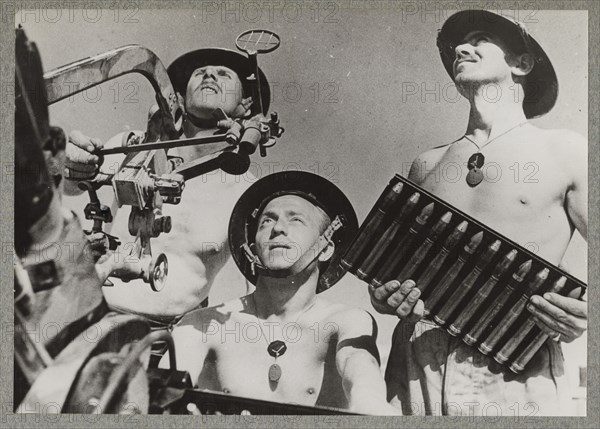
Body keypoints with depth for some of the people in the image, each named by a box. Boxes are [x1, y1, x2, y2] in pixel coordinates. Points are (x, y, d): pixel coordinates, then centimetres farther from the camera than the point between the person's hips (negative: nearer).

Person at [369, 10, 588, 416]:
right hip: (416, 362, 3)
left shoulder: (565, 151, 4)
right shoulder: (426, 165, 13)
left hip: (513, 371, -3)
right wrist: (383, 297, -2)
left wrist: (584, 314, -18)